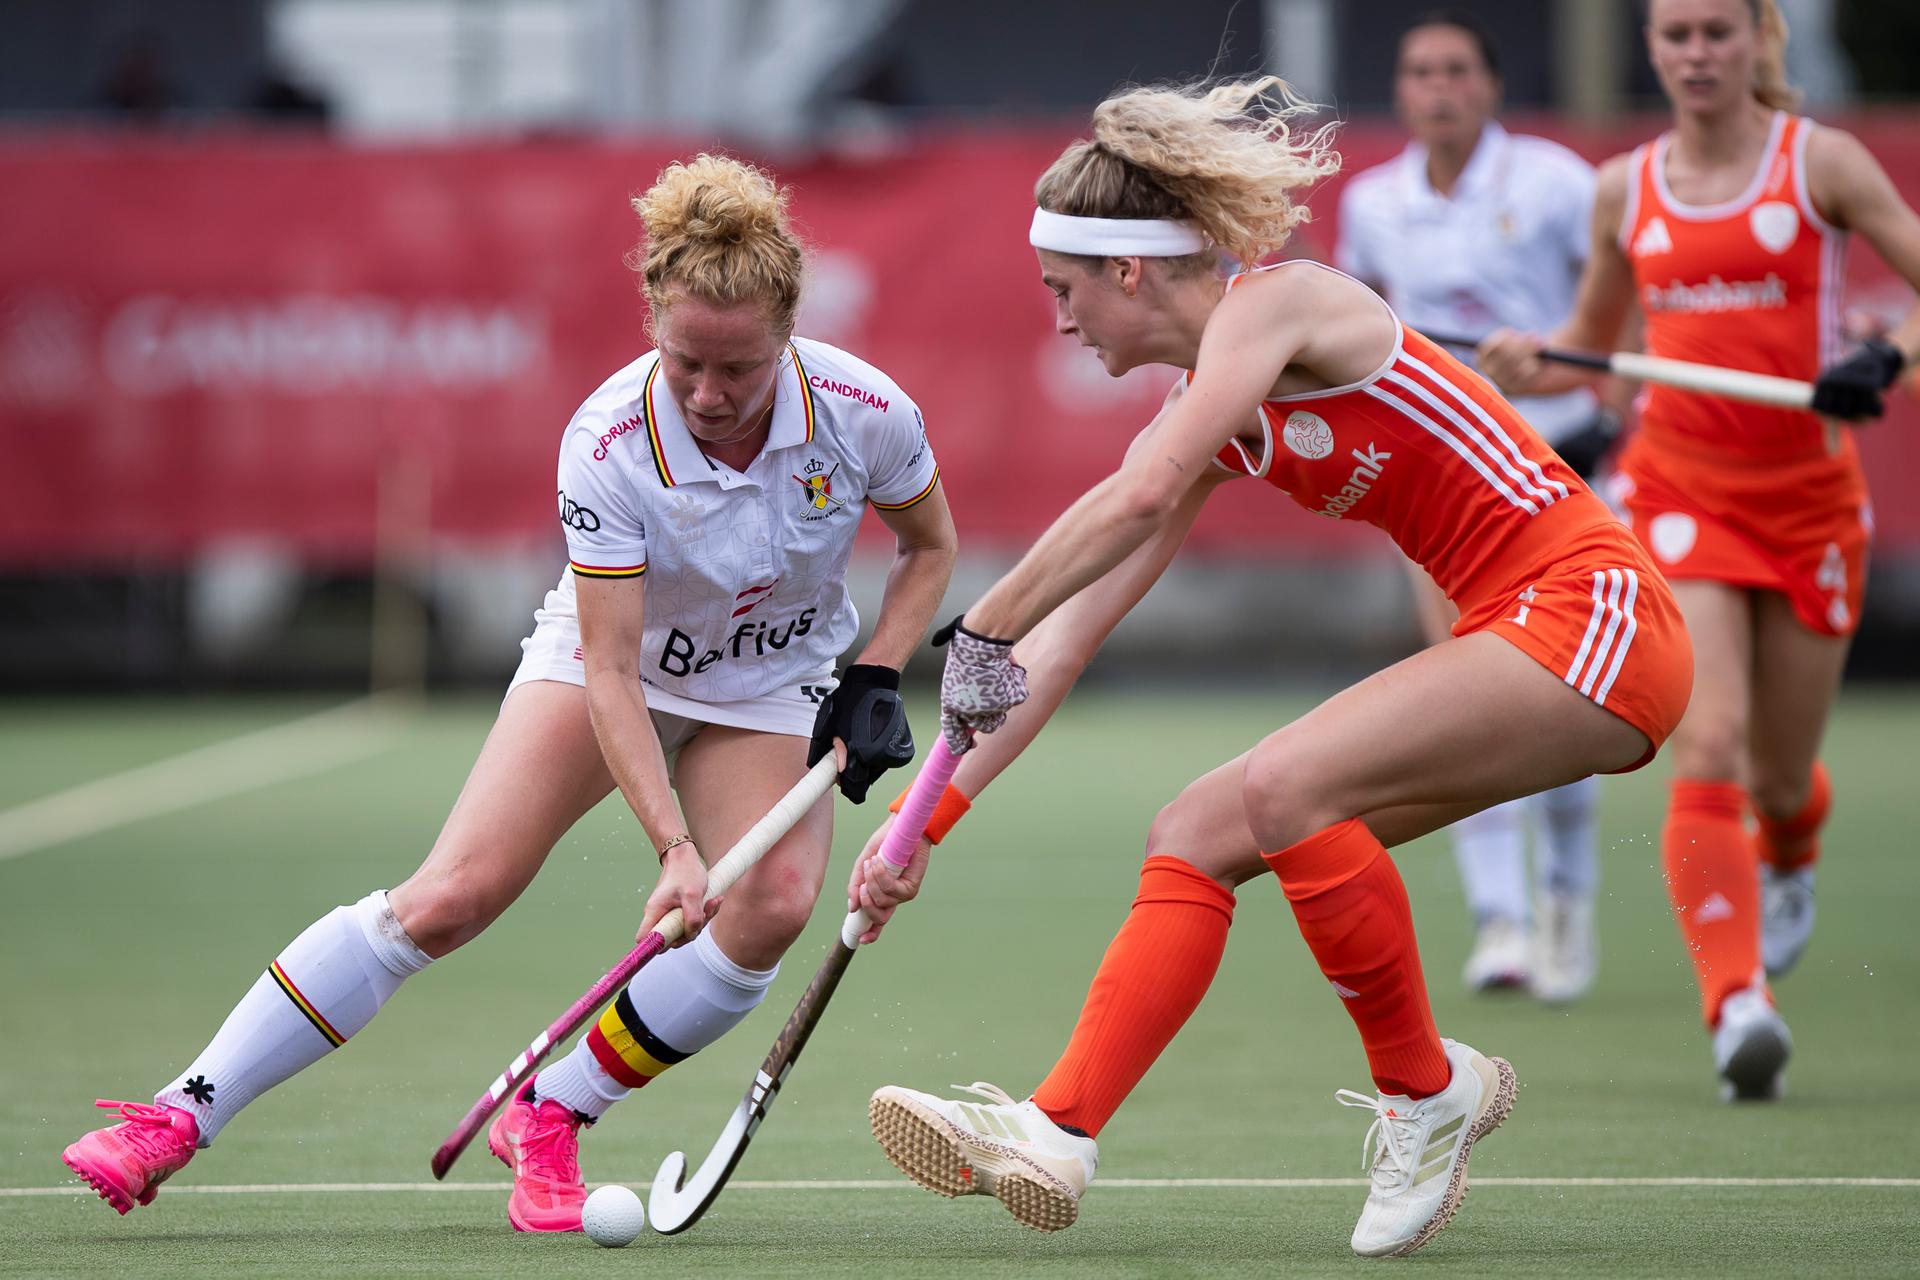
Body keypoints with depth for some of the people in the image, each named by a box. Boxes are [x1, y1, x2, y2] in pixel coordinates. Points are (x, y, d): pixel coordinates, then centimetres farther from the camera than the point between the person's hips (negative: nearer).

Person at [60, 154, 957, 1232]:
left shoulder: (866, 412, -24)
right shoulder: (607, 443, -30)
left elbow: (931, 546, -1)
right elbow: (610, 667, -28)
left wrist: (876, 682, -12)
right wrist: (675, 846, -36)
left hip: (768, 686, 2)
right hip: (609, 656, -2)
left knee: (772, 909, -25)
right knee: (452, 895, -17)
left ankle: (548, 1118, -9)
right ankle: (183, 1115, -13)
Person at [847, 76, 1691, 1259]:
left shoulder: (1278, 302, -12)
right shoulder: (1212, 414, 14)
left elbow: (1136, 498, -27)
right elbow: (1065, 644, 14)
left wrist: (980, 631, -21)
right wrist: (929, 818, 10)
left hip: (1592, 618, -9)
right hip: (1511, 635, 9)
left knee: (1284, 787, -25)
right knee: (1197, 834, -1)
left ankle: (1426, 1090, -8)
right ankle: (1057, 1136, -7)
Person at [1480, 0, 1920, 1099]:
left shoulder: (1822, 162, -3)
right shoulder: (1625, 190, 5)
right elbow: (1592, 338, 18)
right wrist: (1530, 363, -4)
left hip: (1809, 495, 0)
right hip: (1680, 491, 0)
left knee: (1781, 778, 12)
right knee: (1708, 745, -20)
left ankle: (1790, 864, 50)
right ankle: (1738, 1004, -25)